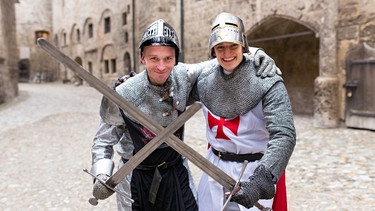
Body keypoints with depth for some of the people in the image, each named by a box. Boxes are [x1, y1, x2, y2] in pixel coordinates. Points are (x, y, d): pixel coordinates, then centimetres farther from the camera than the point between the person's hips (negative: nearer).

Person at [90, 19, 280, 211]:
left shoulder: (183, 76, -14)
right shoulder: (121, 96, -21)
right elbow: (103, 142, -7)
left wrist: (256, 55, -17)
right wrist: (102, 176, -23)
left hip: (177, 172, 3)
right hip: (136, 179, -2)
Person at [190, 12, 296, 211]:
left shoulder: (267, 84, -16)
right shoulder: (205, 79, -1)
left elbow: (284, 136, -25)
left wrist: (260, 180, -37)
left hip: (252, 171, -4)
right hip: (215, 166, 5)